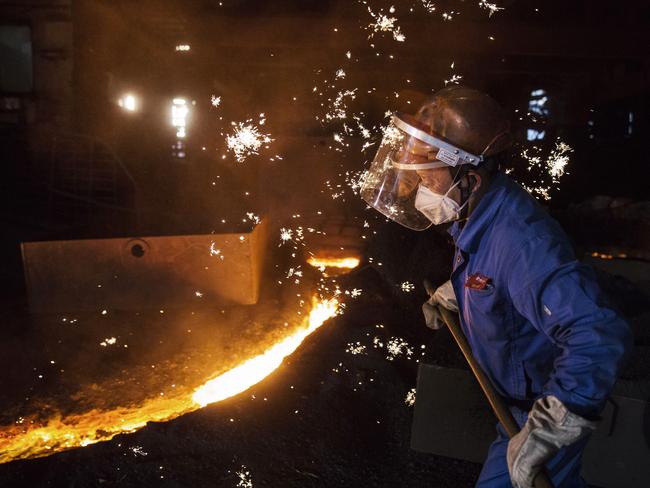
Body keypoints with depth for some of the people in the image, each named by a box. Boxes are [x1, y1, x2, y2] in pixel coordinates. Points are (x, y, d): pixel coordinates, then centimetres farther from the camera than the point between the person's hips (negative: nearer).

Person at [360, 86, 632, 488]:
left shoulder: (519, 240, -41)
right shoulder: (479, 215, -9)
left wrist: (544, 431, -52)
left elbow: (599, 336, -49)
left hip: (547, 403, -9)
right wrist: (446, 295, 24)